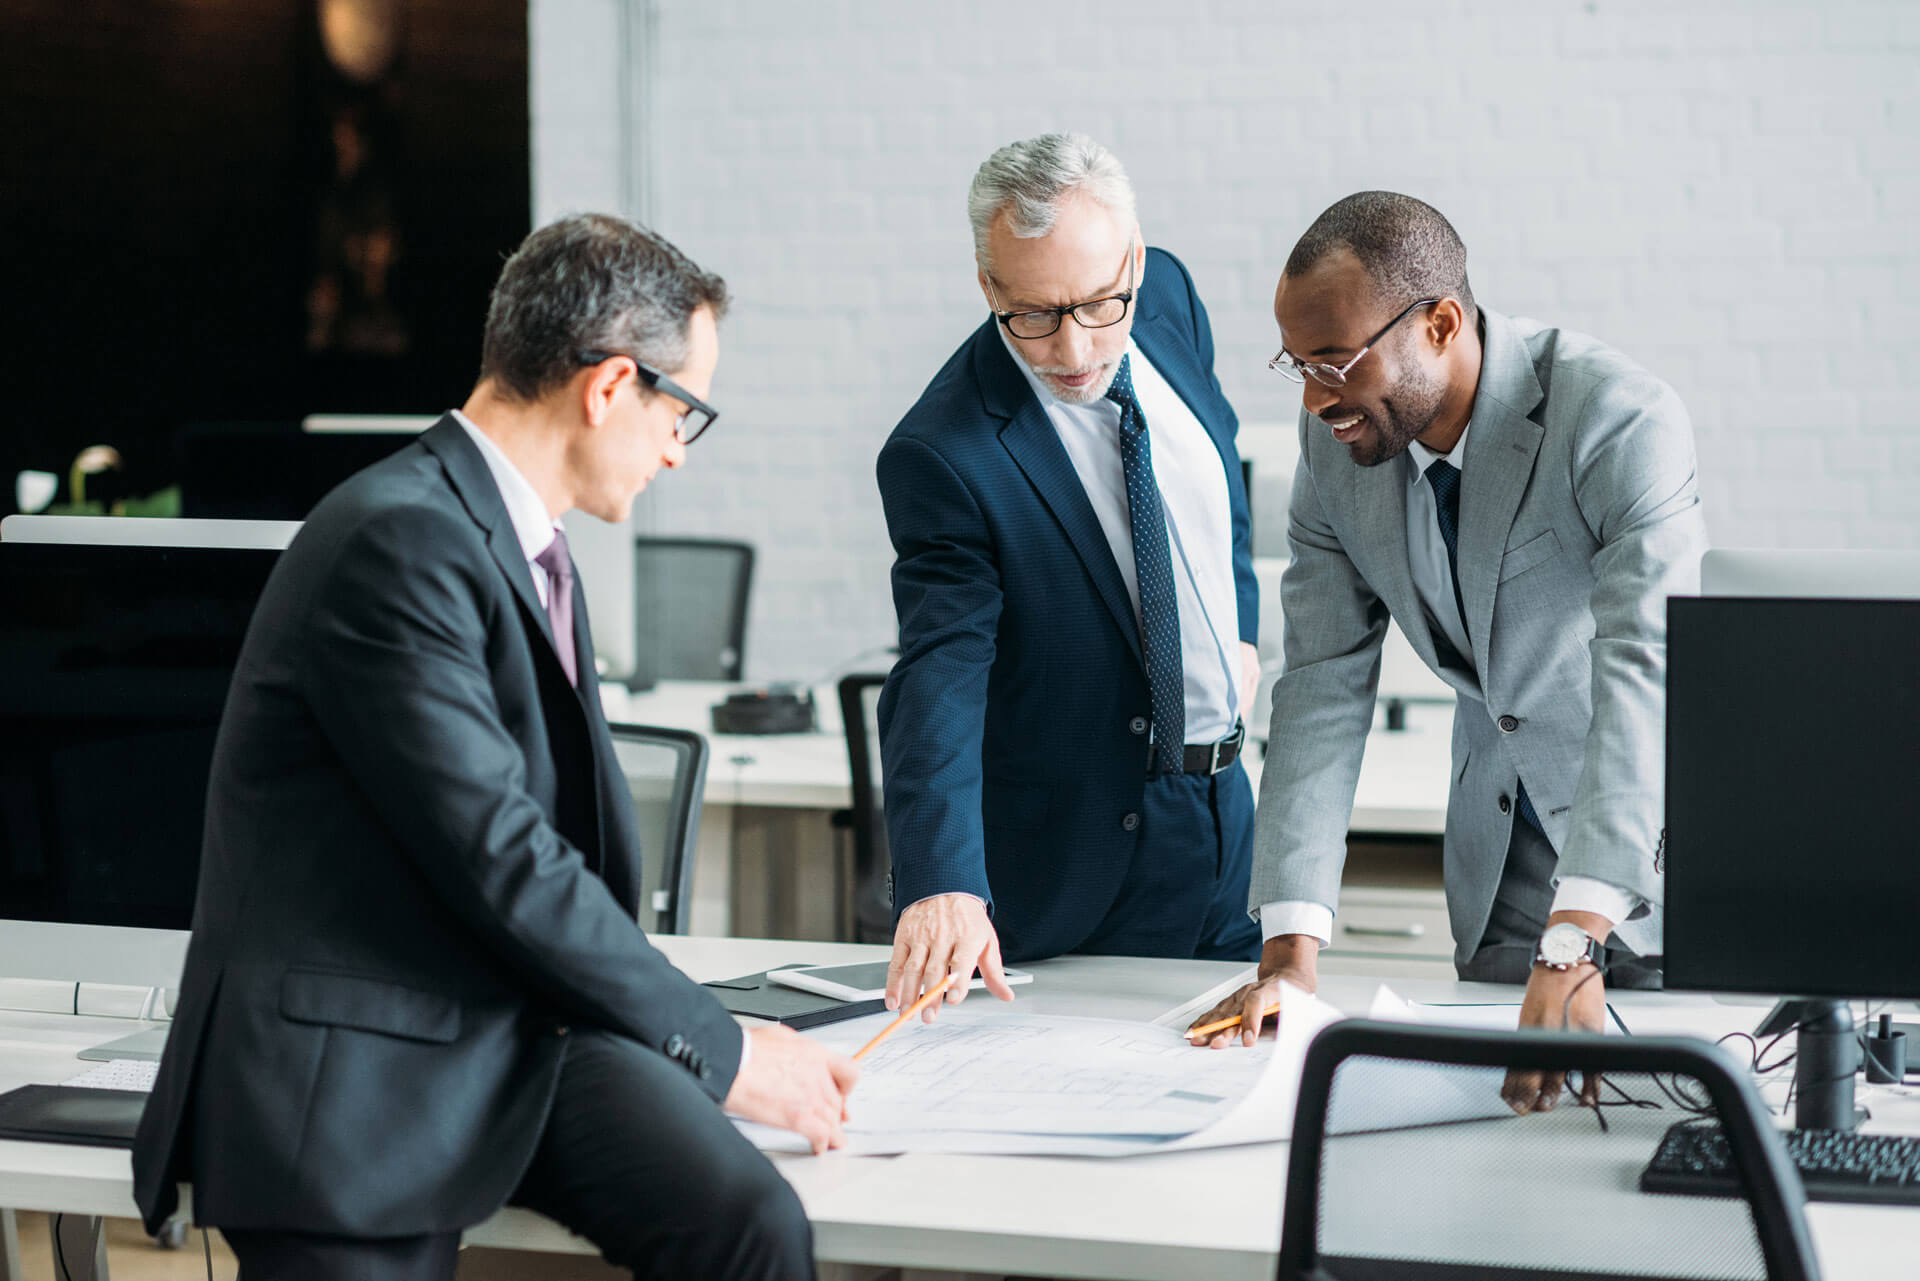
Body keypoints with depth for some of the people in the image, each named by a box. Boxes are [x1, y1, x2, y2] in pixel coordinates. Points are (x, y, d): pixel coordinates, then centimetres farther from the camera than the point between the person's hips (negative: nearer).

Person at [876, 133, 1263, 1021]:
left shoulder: (1168, 295, -4)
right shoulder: (946, 455, -24)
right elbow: (940, 681, -32)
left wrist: (1240, 623, 11)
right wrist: (943, 883, -46)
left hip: (1225, 815, 6)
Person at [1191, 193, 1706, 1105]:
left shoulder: (1623, 421, -28)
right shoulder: (1335, 441, -9)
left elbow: (1644, 678, -38)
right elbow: (1323, 686, -8)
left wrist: (1575, 948, -48)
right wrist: (1290, 952, -18)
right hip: (1501, 851, 5)